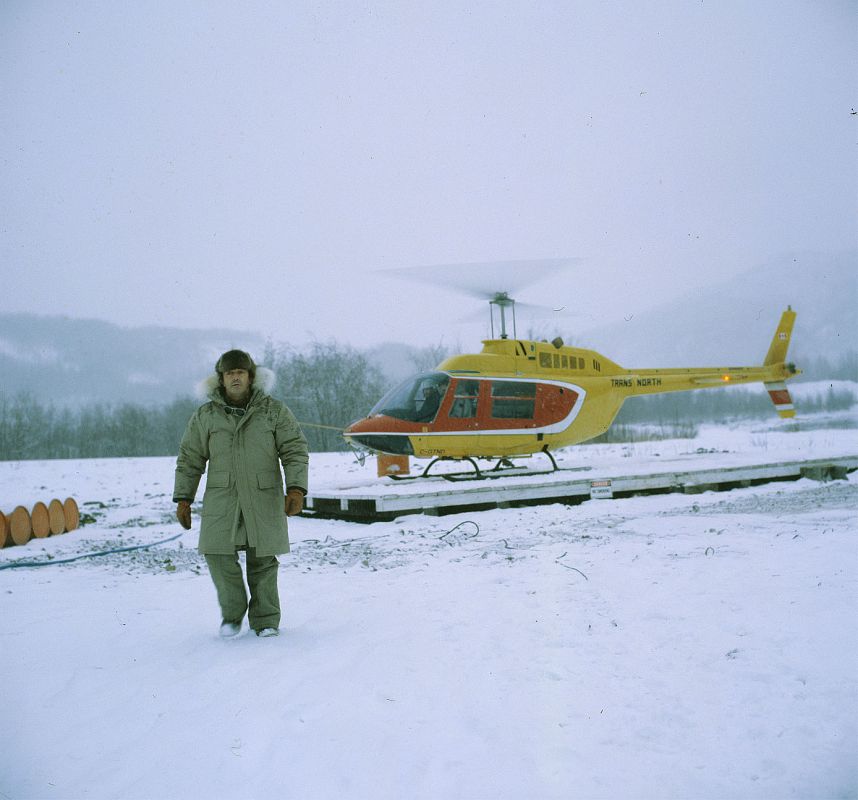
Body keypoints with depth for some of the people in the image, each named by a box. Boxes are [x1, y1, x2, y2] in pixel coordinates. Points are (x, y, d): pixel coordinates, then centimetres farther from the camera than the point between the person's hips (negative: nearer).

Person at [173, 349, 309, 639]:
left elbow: (295, 451, -3)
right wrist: (183, 498, 4)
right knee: (218, 552, -8)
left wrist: (296, 489, -15)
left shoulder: (274, 411, 0)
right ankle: (232, 613, 14)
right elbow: (189, 459, 9)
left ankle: (265, 620, 18)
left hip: (263, 498, -1)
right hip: (221, 498, 1)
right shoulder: (205, 415, 5)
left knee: (262, 560, 3)